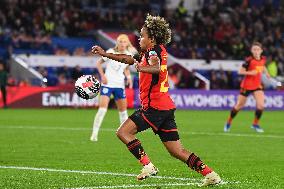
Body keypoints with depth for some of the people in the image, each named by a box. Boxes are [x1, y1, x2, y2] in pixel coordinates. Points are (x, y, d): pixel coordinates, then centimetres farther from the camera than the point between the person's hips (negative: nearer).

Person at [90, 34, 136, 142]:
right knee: (102, 109, -15)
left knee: (123, 111, 8)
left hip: (120, 85, 5)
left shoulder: (129, 55, 4)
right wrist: (103, 76, -12)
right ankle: (94, 134, -11)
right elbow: (98, 63, -1)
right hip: (107, 84, -5)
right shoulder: (111, 52, -9)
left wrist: (128, 77, 1)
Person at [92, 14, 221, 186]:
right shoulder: (149, 52, 19)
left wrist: (141, 67, -49)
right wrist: (104, 53, 33)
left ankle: (148, 165, -12)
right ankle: (210, 174, 2)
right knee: (178, 151, 8)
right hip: (166, 107, 9)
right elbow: (128, 59, 31)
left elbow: (157, 68, -33)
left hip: (155, 106, -9)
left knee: (123, 132, -5)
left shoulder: (155, 50, -10)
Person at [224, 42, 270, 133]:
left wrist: (266, 73, 10)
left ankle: (255, 124, 6)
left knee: (261, 105, -14)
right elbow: (240, 71, -16)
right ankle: (229, 123, 27)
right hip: (247, 85, -4)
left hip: (257, 86, 4)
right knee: (239, 105, 6)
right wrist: (250, 72, -30)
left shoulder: (263, 59, 0)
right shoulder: (249, 60, -18)